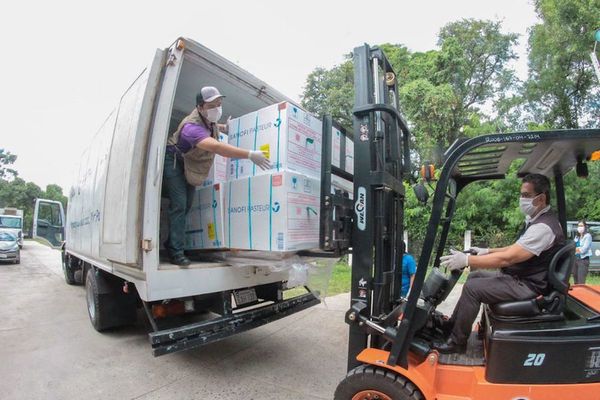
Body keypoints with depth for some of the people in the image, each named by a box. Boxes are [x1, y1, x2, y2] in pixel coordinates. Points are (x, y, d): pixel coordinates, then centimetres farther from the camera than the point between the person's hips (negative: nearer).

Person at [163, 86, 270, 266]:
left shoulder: (208, 118, -12)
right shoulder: (192, 127, -39)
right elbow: (216, 147, -57)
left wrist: (222, 127, 0)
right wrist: (250, 154, -63)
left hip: (190, 163, 8)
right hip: (173, 160, -8)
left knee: (187, 205, 8)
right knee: (179, 204, -17)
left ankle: (172, 243, 22)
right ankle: (176, 251, -10)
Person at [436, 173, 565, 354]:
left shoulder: (544, 227, -25)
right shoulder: (537, 220, 9)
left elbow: (507, 258, -30)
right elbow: (515, 249, 20)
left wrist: (466, 260, -29)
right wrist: (488, 251, 13)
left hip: (526, 285, -11)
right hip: (518, 275, 11)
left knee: (472, 288, -19)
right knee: (475, 277, 14)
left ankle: (457, 342, -5)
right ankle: (453, 323, 19)